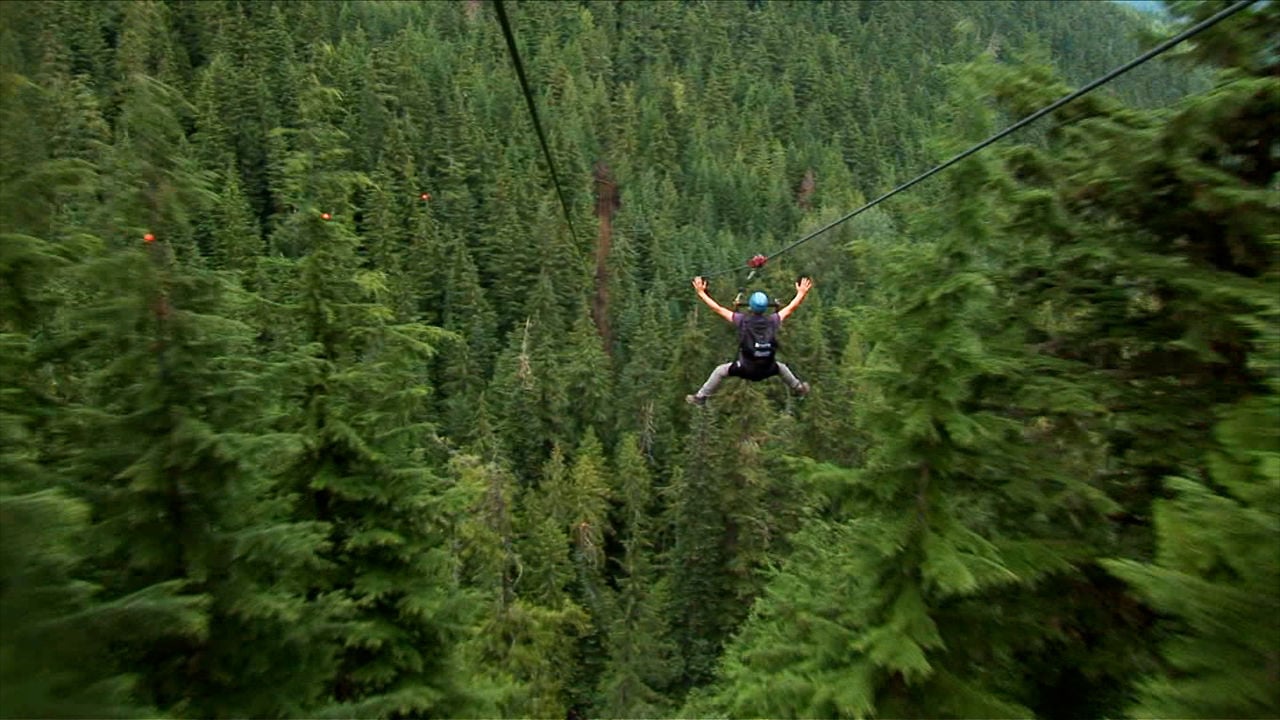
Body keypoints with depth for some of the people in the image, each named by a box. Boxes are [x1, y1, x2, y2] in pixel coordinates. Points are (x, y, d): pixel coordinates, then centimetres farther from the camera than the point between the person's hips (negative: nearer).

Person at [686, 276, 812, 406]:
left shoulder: (742, 320, -6)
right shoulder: (772, 320, -2)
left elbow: (718, 309, -1)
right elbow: (791, 307, 11)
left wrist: (701, 292, 7)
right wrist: (801, 293, 27)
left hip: (746, 370, -2)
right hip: (768, 370, 3)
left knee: (719, 371, 19)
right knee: (780, 367, 36)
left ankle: (700, 397, 23)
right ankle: (800, 388, 52)